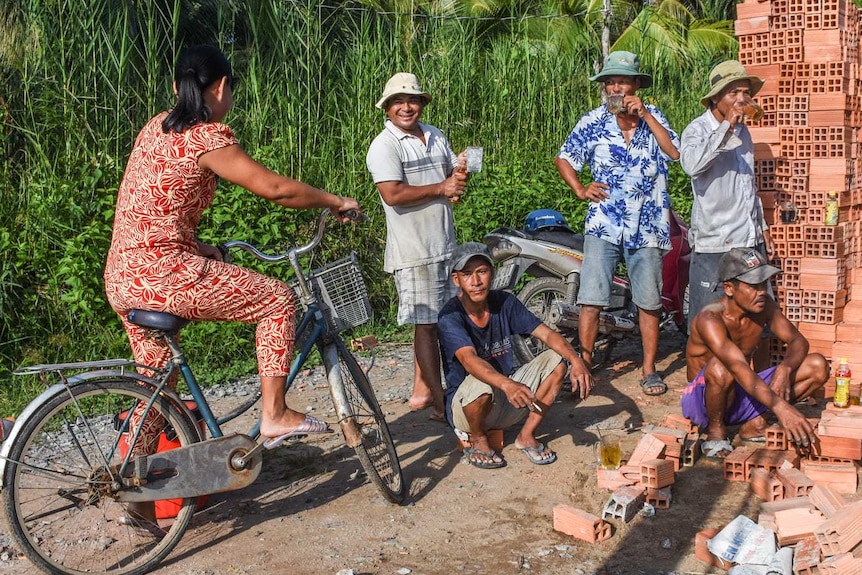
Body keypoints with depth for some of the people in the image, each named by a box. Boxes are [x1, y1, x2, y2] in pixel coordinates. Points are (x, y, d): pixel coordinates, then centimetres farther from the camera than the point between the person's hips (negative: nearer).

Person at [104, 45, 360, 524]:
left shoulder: (158, 127, 16)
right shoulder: (208, 137, -12)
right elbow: (274, 188, -16)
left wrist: (197, 246, 20)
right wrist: (335, 201, -2)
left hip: (122, 277, 9)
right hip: (161, 272, -9)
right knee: (278, 298, 1)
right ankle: (275, 415, 4)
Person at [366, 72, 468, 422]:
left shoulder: (436, 137, 13)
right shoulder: (384, 146, -10)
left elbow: (455, 173, 22)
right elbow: (393, 195, -22)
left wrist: (459, 182, -3)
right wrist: (441, 189, -15)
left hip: (445, 246, 8)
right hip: (413, 251, -7)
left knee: (435, 322, 14)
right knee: (426, 324, -4)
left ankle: (421, 390, 28)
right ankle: (440, 405, 1)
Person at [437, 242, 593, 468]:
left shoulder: (505, 302, -3)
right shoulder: (450, 316, -20)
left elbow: (546, 333, -8)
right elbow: (469, 360, -37)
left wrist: (576, 360, -27)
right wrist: (507, 384, -55)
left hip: (507, 401, 6)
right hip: (464, 405, -5)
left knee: (557, 359, -9)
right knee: (480, 382, -39)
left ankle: (526, 435, 1)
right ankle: (478, 441, -6)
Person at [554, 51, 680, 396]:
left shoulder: (653, 117, 4)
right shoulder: (593, 122, 2)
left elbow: (674, 151, -11)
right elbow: (563, 158, 12)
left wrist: (645, 115, -14)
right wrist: (580, 190, -2)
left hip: (647, 226, 1)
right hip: (603, 225, 0)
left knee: (649, 302, 6)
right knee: (590, 299, -6)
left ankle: (649, 369, 19)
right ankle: (583, 366, 3)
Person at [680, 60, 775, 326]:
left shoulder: (743, 130, 15)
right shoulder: (698, 130, -10)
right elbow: (691, 164, -34)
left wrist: (762, 227, 25)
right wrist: (726, 127, -30)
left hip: (751, 242, 7)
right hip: (715, 244, -7)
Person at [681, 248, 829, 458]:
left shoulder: (764, 306, -6)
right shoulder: (710, 319, -28)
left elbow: (798, 341, -2)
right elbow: (740, 369, -40)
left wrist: (785, 369, -25)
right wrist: (781, 408, -50)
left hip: (743, 394, 6)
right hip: (703, 399, -6)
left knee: (818, 366, -7)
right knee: (720, 368, -41)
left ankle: (754, 422, -1)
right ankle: (716, 433, -12)